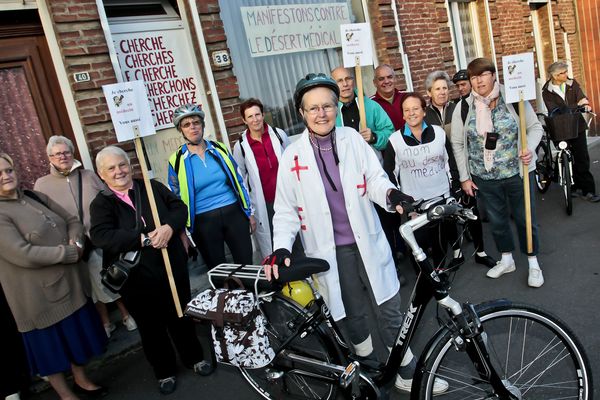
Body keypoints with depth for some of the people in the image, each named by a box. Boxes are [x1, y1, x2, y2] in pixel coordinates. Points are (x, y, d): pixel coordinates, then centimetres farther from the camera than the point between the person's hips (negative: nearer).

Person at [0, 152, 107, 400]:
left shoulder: (36, 198, 6)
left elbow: (72, 221, 9)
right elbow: (23, 254, -25)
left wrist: (76, 242, -13)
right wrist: (69, 252, -19)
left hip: (69, 281, 7)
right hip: (39, 293, -6)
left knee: (78, 334, 19)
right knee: (51, 343, 12)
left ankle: (81, 380, 42)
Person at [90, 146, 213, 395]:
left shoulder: (153, 187, 2)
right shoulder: (101, 204, -5)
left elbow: (179, 207, -1)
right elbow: (101, 236, -20)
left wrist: (169, 227, -23)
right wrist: (145, 239, -27)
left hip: (172, 267, 2)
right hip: (136, 278, -1)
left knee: (181, 316, 17)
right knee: (151, 326, 14)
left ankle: (194, 358, 39)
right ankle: (164, 372, 34)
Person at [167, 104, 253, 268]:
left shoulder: (220, 149, 4)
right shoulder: (176, 161, -2)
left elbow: (238, 181, 11)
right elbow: (176, 199, 4)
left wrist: (249, 212, 10)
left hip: (234, 214, 2)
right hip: (204, 222, -1)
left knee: (246, 265, 6)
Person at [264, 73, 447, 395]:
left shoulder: (353, 139, -2)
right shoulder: (293, 156, -4)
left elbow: (375, 178, -3)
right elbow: (286, 209, -1)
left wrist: (390, 194, -25)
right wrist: (281, 247, -15)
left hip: (368, 244, 1)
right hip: (330, 252, -1)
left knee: (390, 312, 9)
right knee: (354, 316, 15)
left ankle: (409, 375, 30)